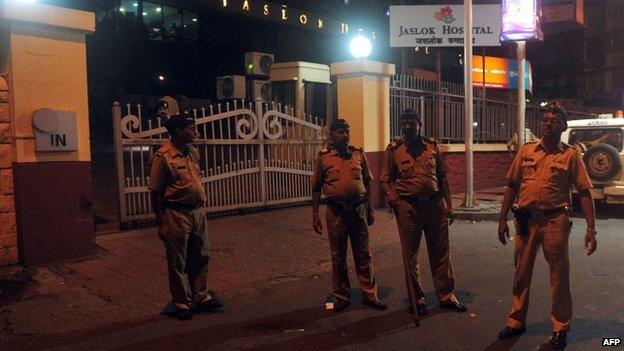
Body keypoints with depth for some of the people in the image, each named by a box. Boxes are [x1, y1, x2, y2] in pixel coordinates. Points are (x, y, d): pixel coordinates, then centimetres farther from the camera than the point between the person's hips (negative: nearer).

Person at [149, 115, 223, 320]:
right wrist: (161, 223, -11)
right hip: (176, 215, -7)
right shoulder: (163, 156, -12)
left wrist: (201, 207, 15)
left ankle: (201, 297, 28)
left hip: (198, 212, 7)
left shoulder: (193, 152, 9)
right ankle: (181, 304, 19)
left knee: (200, 257, 14)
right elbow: (156, 193, -10)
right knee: (178, 263, 6)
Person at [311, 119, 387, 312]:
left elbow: (367, 182, 12)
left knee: (363, 254, 9)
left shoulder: (359, 154, 5)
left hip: (358, 209, 2)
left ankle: (369, 294, 20)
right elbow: (316, 187, 3)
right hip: (336, 211, -1)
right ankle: (342, 296, 22)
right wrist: (315, 214, 0)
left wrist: (370, 209, 10)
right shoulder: (323, 156, -1)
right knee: (338, 256, 8)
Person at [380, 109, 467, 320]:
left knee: (440, 253, 9)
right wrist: (392, 197, -15)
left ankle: (447, 296, 23)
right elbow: (385, 179, 3)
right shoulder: (393, 149, 2)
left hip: (435, 204, 2)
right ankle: (417, 300, 19)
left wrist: (448, 205, 7)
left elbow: (442, 177, 11)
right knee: (410, 255, 6)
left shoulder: (432, 147, 8)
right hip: (408, 206, -2)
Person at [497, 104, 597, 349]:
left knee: (559, 275, 8)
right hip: (525, 219, 3)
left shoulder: (571, 155, 0)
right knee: (521, 273, 12)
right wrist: (502, 219, 6)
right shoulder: (526, 150, 7)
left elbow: (584, 193, -1)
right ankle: (516, 321, 28)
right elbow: (512, 186, 9)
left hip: (555, 220, -2)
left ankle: (560, 328, 25)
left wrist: (591, 229, -7)